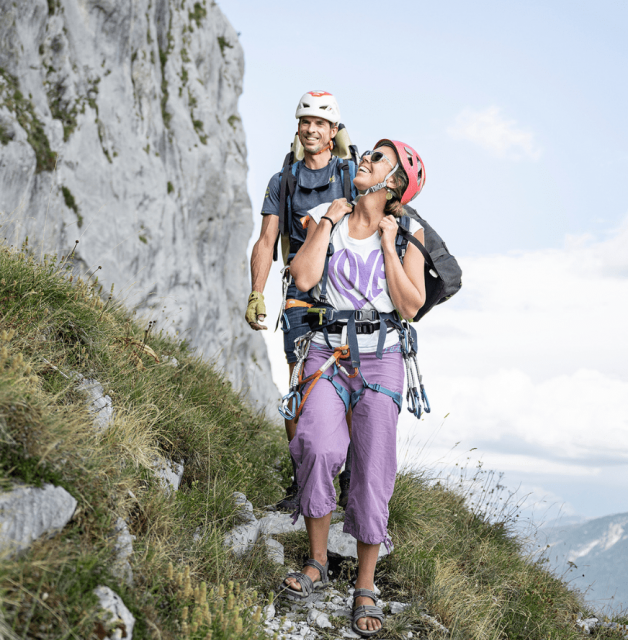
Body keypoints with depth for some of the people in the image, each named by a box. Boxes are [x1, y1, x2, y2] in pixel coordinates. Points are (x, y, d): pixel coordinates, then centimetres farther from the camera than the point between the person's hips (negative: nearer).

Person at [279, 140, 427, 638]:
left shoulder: (407, 233, 4)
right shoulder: (327, 218, 9)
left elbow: (411, 306, -7)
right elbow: (304, 278, -8)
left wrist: (387, 243, -6)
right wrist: (328, 222, -2)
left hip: (381, 358, 0)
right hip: (328, 352, 1)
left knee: (373, 471, -4)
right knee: (319, 447, -24)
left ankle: (366, 587, 10)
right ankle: (317, 564, -5)